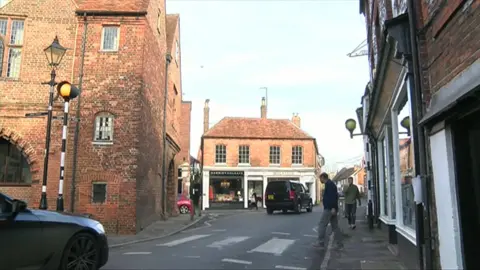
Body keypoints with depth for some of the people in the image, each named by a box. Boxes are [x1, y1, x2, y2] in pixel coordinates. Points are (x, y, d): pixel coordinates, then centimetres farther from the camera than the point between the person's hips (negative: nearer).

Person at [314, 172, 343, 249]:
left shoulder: (329, 184, -11)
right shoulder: (331, 184, 21)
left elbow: (332, 196, -22)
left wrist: (333, 207, -27)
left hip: (329, 209, -10)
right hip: (332, 209, 10)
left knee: (322, 225, -6)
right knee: (335, 226, 10)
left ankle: (321, 243, -5)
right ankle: (339, 244, 11)